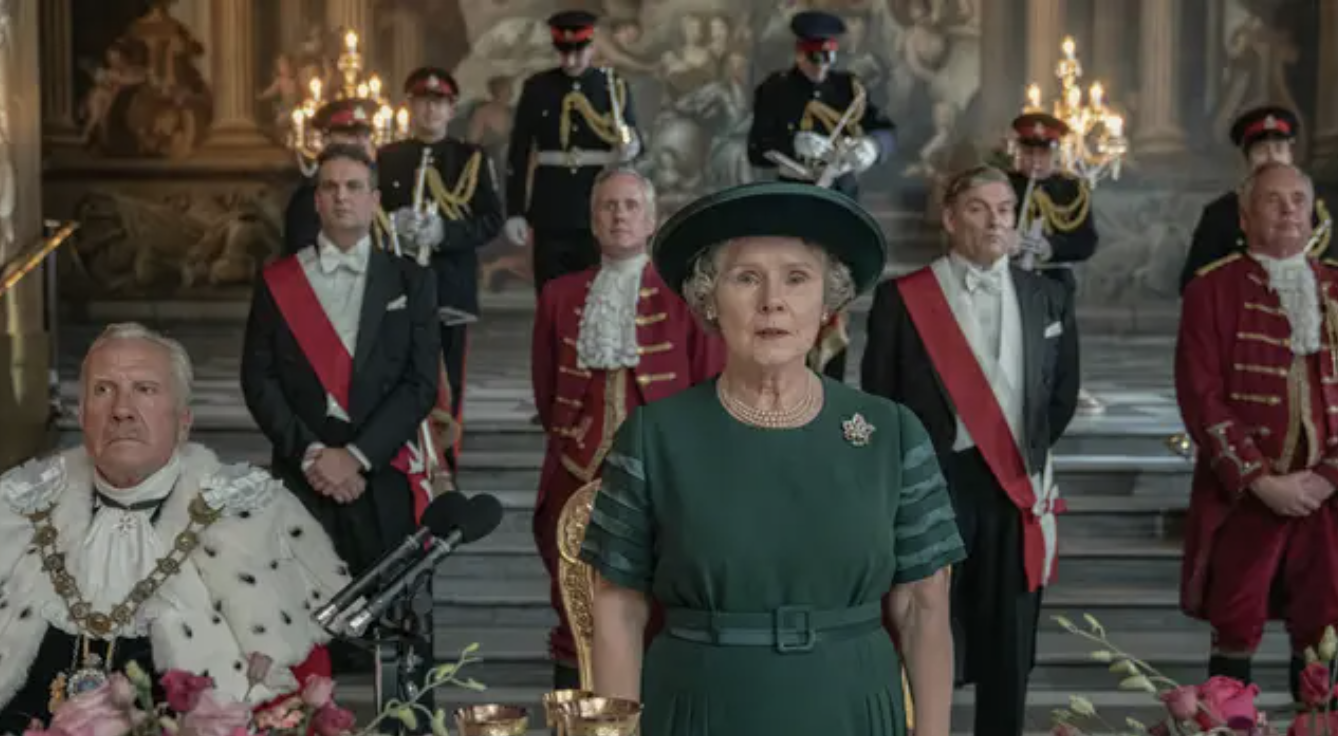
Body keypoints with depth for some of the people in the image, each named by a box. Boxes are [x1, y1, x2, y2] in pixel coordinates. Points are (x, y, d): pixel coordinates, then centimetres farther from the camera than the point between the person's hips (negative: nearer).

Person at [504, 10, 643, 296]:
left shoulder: (615, 86, 4)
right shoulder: (537, 87, 3)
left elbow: (632, 140, 7)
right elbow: (518, 153, 4)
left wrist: (629, 148, -19)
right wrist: (515, 212, -1)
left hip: (599, 211, 0)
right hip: (551, 213, 0)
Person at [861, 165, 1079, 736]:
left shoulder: (1048, 298, 7)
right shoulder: (902, 299, -3)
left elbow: (1063, 391, 16)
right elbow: (878, 398, 1)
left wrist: (1032, 452, 12)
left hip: (1016, 484, 3)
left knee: (1007, 643, 10)